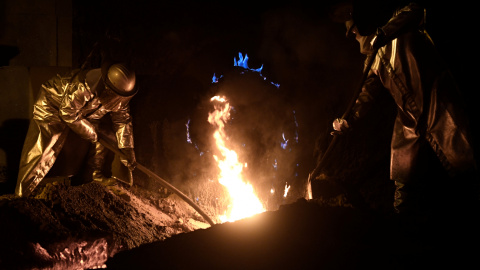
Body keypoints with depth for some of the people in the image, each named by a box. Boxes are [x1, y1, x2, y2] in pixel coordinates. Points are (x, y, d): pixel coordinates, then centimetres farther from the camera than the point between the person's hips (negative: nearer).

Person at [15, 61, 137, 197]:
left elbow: (122, 121, -3)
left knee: (102, 136, -2)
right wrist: (90, 133, -19)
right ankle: (22, 194, -7)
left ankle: (96, 174, 18)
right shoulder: (84, 86, -43)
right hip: (53, 106, -7)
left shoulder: (120, 96, -19)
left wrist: (127, 151, -5)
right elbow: (67, 113, -31)